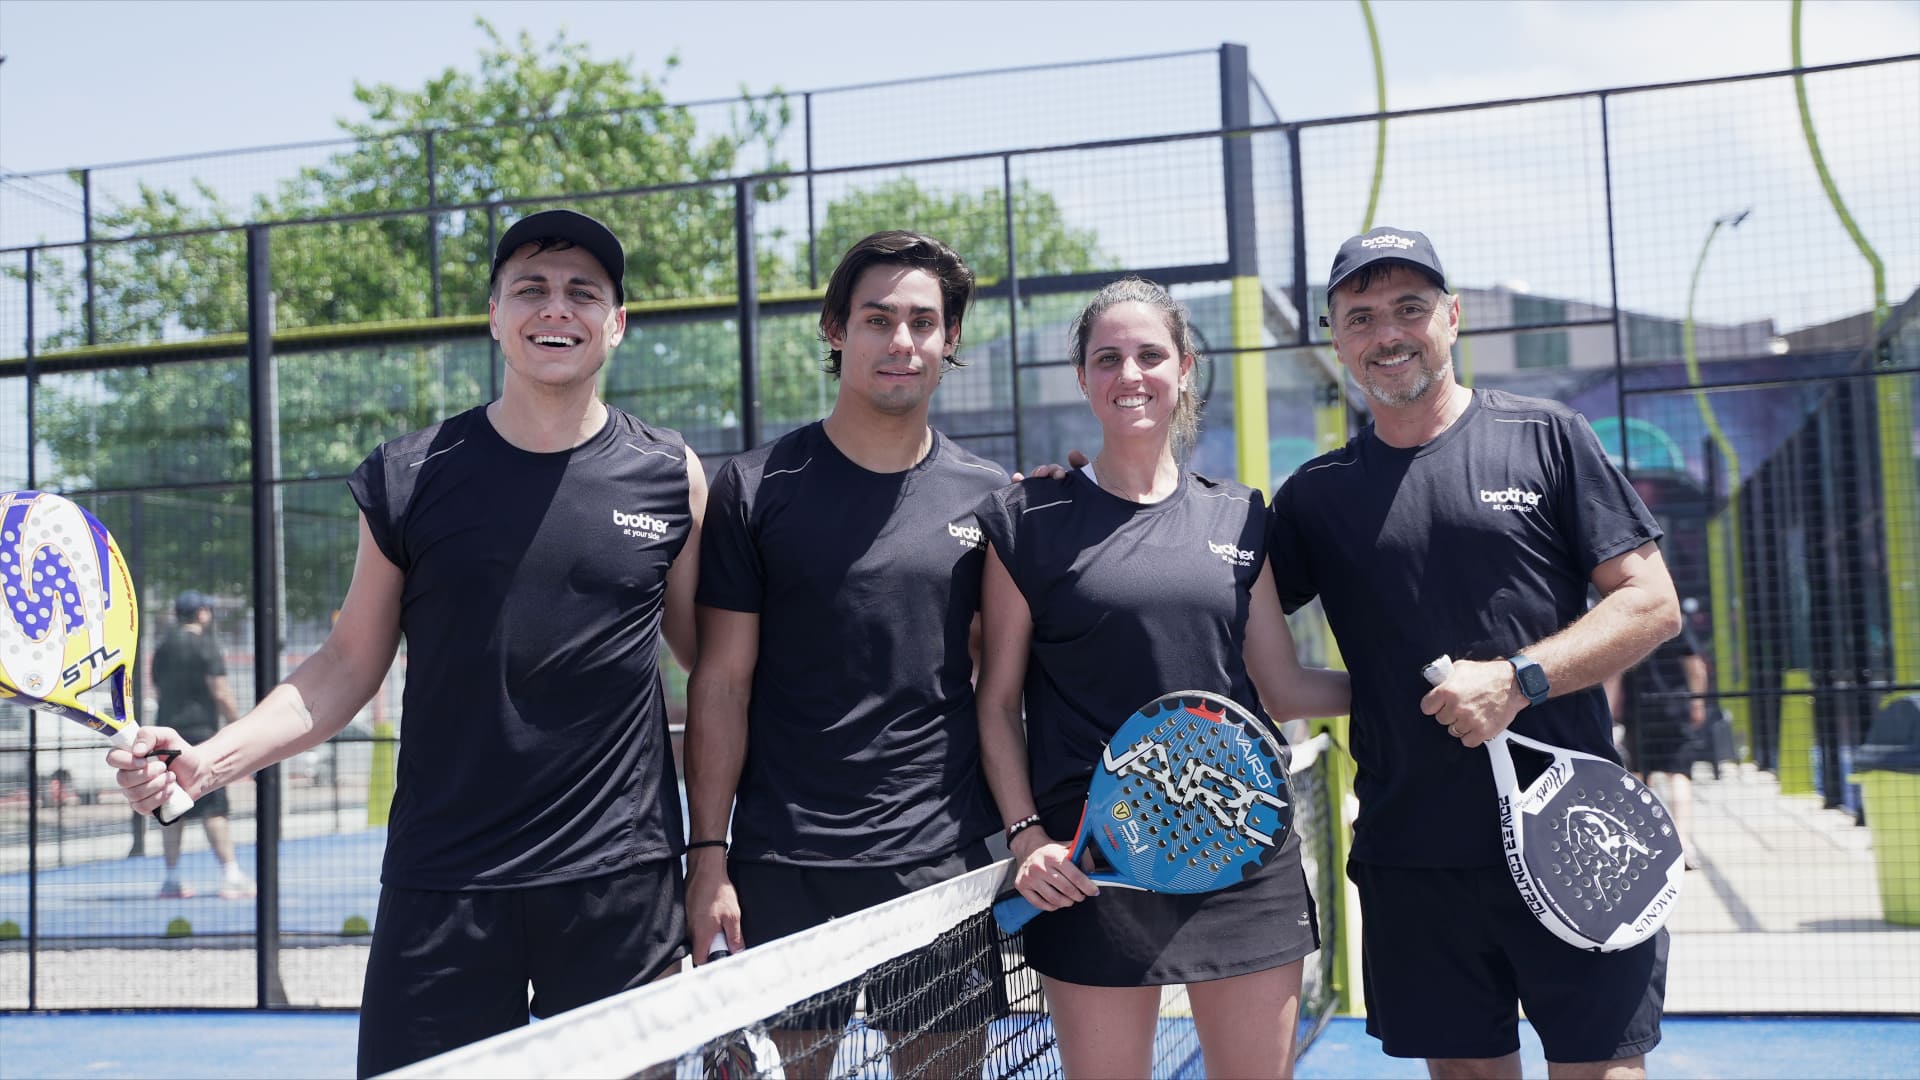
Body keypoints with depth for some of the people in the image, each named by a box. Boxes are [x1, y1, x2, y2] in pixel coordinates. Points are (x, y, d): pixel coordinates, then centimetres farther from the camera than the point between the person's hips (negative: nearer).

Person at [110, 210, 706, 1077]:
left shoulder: (670, 478, 1)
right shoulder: (409, 478, 1)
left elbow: (708, 649, 9)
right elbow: (350, 663, 7)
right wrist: (207, 761, -7)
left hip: (621, 883, 0)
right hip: (439, 888, 0)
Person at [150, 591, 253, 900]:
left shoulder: (163, 646, 13)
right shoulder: (205, 645, -7)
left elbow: (159, 689, 19)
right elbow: (220, 694, -12)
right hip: (201, 732, -6)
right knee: (214, 807, -7)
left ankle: (172, 879, 11)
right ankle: (230, 875, -8)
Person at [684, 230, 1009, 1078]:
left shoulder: (988, 498, 6)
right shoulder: (755, 487, 0)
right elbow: (721, 683, -1)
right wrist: (707, 855, -5)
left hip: (946, 862, 2)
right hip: (785, 868, -2)